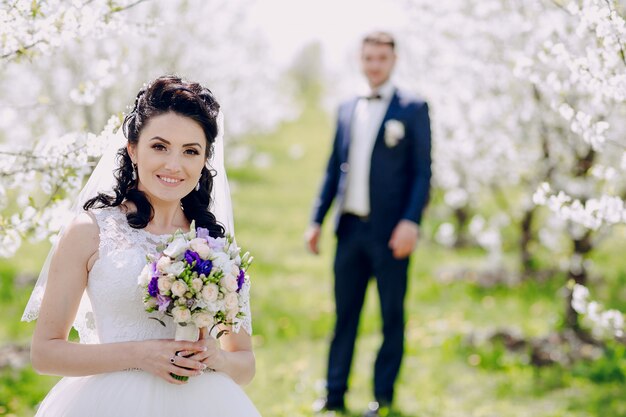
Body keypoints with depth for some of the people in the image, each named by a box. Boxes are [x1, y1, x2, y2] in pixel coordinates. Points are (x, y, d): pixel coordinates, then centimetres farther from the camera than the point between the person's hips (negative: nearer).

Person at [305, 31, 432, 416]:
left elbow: (422, 172, -5)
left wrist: (410, 222, -16)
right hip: (351, 227, 4)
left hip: (390, 231, -4)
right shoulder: (347, 110, 14)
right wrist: (317, 219, 9)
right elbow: (334, 169, 16)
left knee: (392, 315, 4)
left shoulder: (413, 110, 0)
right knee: (345, 314, 8)